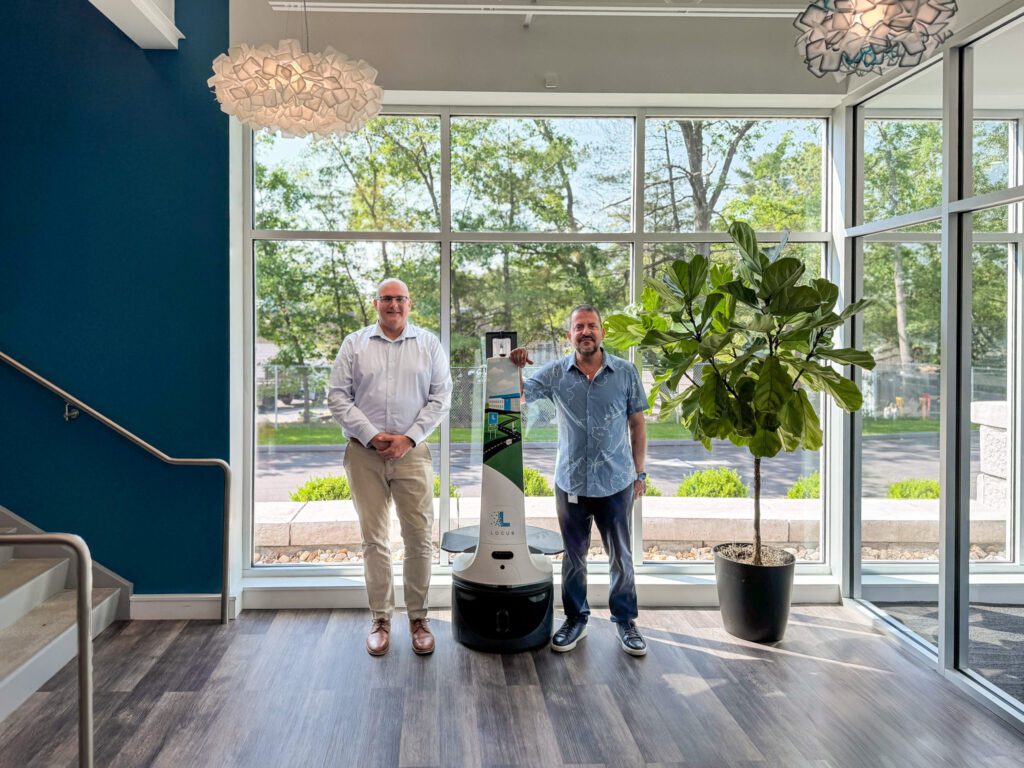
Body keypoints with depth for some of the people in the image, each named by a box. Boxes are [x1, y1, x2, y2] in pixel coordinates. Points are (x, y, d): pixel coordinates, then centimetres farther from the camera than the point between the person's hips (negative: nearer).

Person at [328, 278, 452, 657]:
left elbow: (441, 397, 2)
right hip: (365, 453, 0)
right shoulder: (354, 343, 6)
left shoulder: (429, 344, 7)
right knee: (374, 538, 5)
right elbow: (338, 397, 2)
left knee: (419, 537, 1)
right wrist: (371, 436, -9)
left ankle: (418, 617, 15)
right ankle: (380, 619, 17)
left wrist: (409, 438, -9)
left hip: (412, 452, 0)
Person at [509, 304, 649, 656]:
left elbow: (637, 423, 3)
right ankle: (575, 619, 30)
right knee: (573, 557, 14)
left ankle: (625, 621, 26)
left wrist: (639, 472, 2)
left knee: (621, 556, 10)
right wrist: (514, 367, -16)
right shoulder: (555, 374, -2)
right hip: (570, 482, 1)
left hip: (616, 482, -1)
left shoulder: (626, 372, -3)